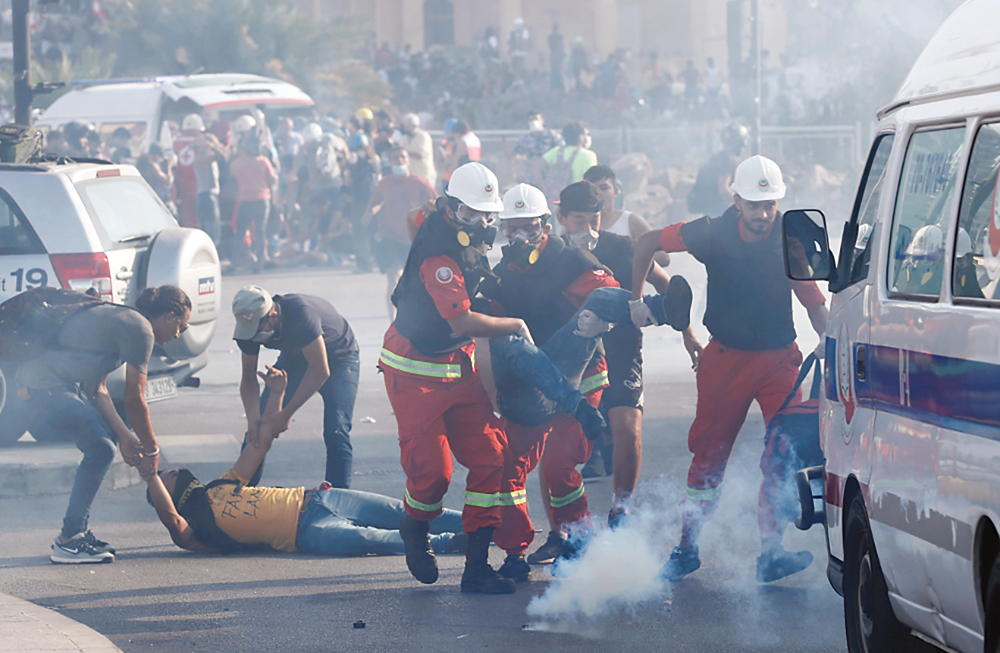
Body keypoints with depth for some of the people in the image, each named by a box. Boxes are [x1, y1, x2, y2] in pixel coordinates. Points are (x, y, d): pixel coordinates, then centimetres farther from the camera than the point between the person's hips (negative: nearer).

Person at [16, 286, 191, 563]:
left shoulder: (122, 319, 23)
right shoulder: (140, 330, -8)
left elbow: (97, 388, 21)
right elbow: (134, 400, -6)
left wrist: (124, 436, 14)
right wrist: (151, 450, 5)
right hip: (45, 384, -11)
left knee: (104, 440, 16)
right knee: (101, 449, -11)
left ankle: (76, 532, 17)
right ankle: (68, 542, -10)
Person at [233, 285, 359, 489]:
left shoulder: (301, 313, -42)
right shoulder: (249, 326, -23)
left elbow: (320, 371, -38)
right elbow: (248, 378, -12)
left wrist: (286, 414, -35)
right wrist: (253, 418, -29)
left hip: (339, 358, -5)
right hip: (295, 358, 5)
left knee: (335, 432, -21)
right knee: (258, 426, -4)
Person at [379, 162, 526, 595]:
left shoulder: (467, 242, 5)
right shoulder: (438, 253, -24)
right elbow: (462, 321, -31)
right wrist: (516, 327, -17)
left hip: (457, 365, 8)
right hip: (416, 372, -8)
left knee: (489, 458, -2)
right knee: (432, 470, -9)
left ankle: (477, 567, 2)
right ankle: (415, 528, 26)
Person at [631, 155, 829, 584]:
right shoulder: (714, 234, -11)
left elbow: (813, 301, -6)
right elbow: (648, 242, 1)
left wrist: (826, 339, -24)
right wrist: (636, 298, 1)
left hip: (778, 358, 0)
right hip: (726, 357, 0)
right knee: (710, 453, 5)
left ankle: (770, 552, -10)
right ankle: (686, 548, 17)